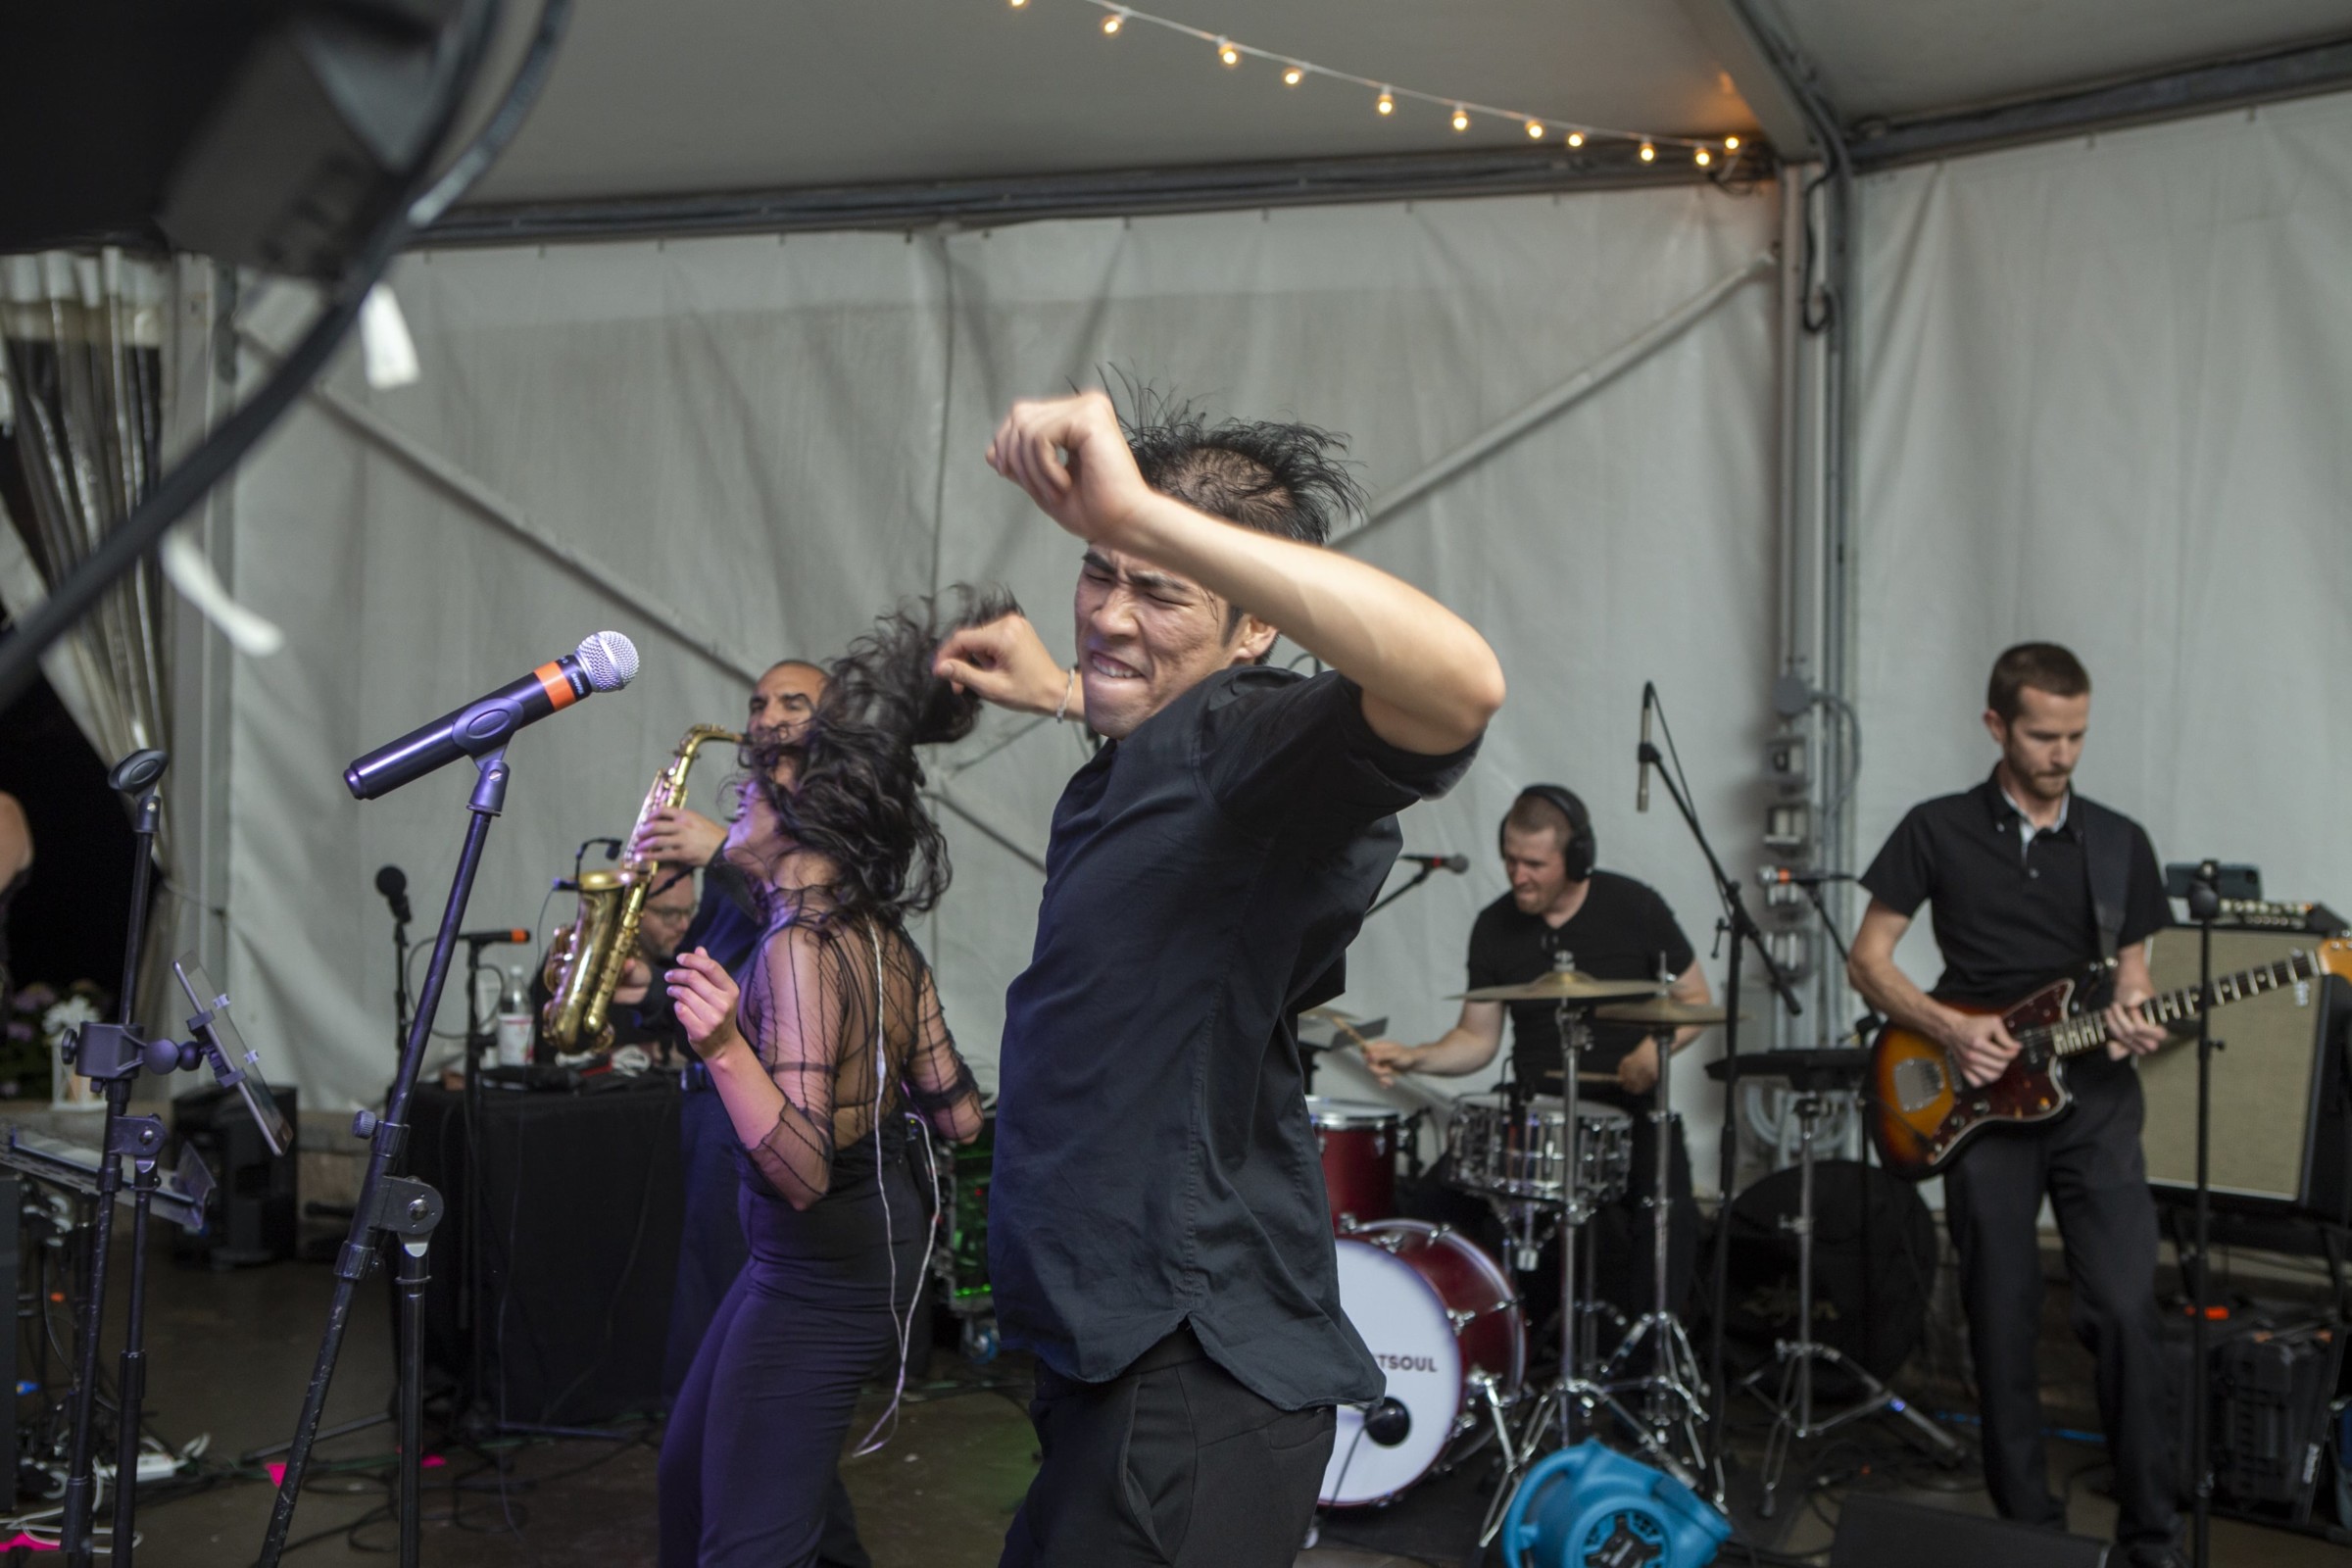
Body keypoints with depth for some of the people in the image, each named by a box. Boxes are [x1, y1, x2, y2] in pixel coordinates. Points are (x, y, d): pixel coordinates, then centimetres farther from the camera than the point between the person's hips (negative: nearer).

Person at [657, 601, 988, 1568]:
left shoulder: (800, 947, -25)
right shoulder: (888, 942, 1)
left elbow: (805, 1173, -29)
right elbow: (958, 1117, 7)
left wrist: (724, 1046, -40)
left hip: (820, 1274, -9)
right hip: (883, 1243, 10)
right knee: (690, 1473, 23)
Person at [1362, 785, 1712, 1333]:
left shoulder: (1635, 908, -4)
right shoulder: (1495, 927, 4)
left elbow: (1695, 1000, 5)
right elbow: (1477, 1038, 10)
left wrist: (1655, 1050, -15)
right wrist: (1413, 1057, -9)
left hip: (1631, 1109, -2)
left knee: (1667, 1215, -28)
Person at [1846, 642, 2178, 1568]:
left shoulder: (2119, 845, 9)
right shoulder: (1937, 831, 2)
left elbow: (2131, 978, 14)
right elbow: (1868, 960, 3)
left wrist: (2134, 1023, -9)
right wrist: (1948, 1027, -11)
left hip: (2092, 1098, 1)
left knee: (2124, 1311, -9)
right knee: (2002, 1323, 4)